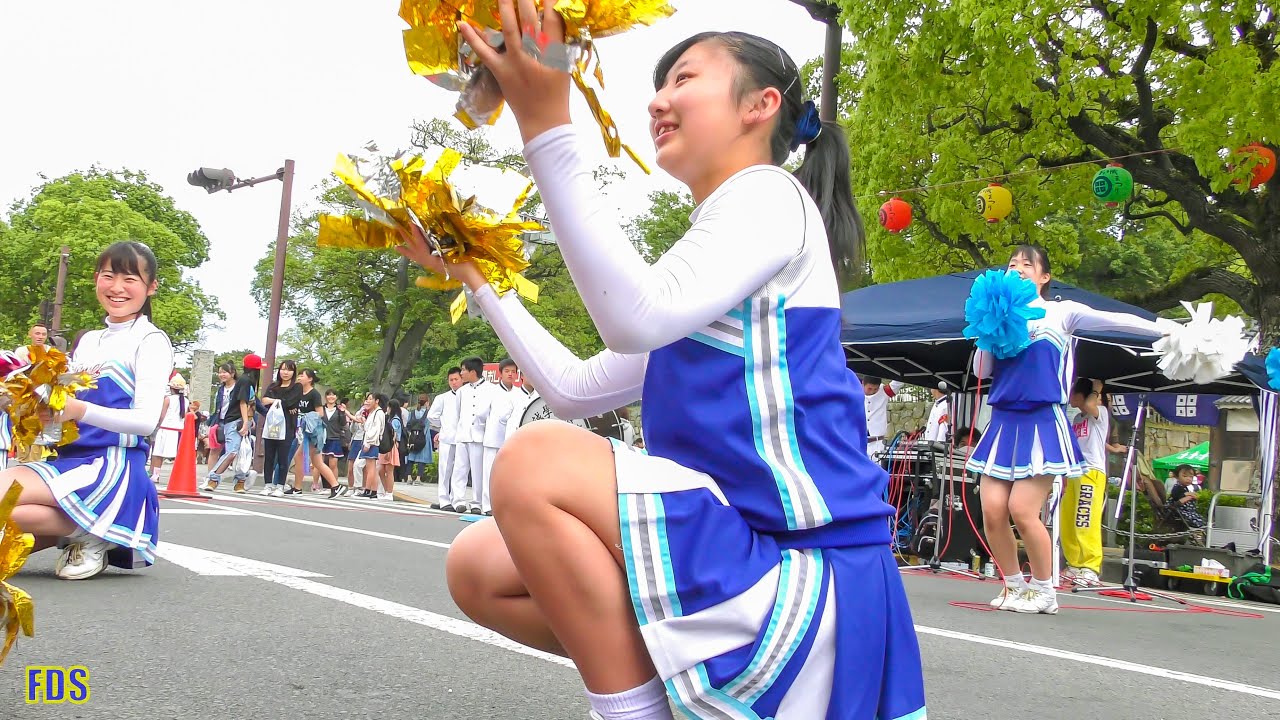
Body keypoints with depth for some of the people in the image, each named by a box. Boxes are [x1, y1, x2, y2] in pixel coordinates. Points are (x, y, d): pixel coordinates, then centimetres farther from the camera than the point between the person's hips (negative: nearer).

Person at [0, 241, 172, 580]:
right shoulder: (87, 341, 20)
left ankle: (91, 535, -6)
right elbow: (66, 403, 19)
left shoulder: (151, 340, -3)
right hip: (73, 459, 8)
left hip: (115, 465, -8)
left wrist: (80, 410, -29)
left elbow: (146, 420, -14)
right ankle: (93, 528, 1)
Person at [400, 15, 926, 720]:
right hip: (742, 546, 9)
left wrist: (547, 128, -25)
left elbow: (638, 315, -26)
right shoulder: (711, 249, 21)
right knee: (479, 568, 3)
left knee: (534, 462, -23)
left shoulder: (769, 192, -6)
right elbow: (575, 389, 20)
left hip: (806, 571, -9)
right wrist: (475, 274, 22)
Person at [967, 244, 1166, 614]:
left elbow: (1116, 320, 3)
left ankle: (1044, 590, 4)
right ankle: (1015, 585, 13)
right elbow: (981, 371, 10)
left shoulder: (1060, 312, 7)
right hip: (1003, 422, 4)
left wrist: (1169, 331, -1)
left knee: (1022, 509, -15)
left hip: (1043, 422, -4)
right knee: (992, 509, -7)